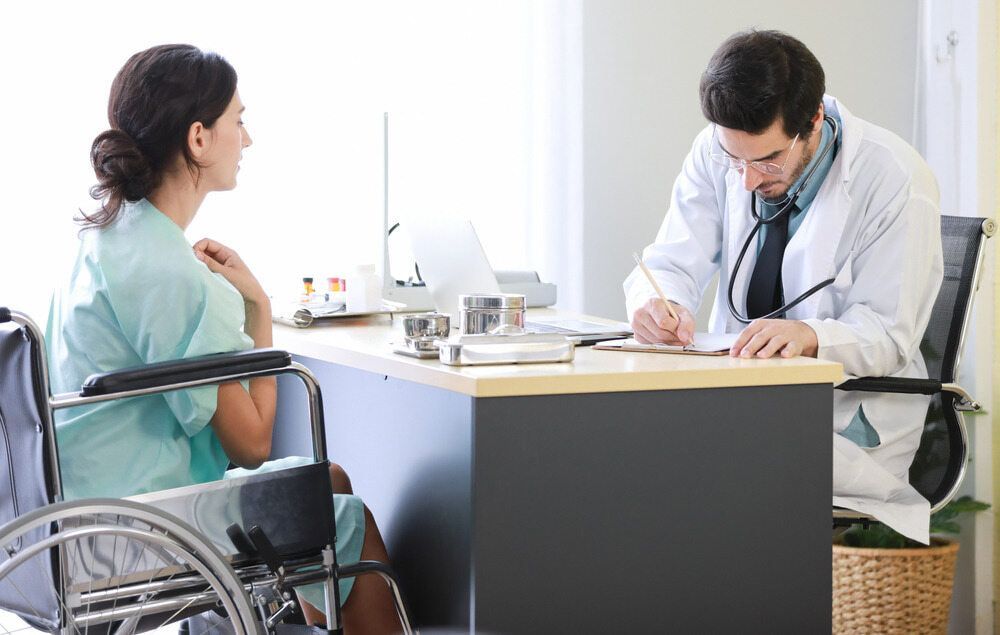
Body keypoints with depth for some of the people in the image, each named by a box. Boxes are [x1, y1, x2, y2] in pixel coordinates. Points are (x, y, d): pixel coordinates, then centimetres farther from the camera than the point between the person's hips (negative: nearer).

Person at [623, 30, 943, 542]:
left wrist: (809, 335, -36)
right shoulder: (717, 153, -1)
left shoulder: (896, 182, -14)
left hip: (848, 416, -5)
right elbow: (672, 263, -1)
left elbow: (887, 335, -14)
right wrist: (657, 304, -27)